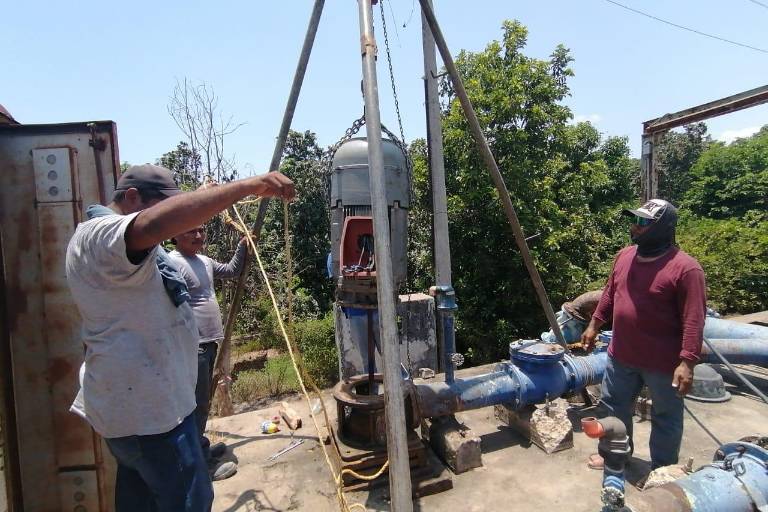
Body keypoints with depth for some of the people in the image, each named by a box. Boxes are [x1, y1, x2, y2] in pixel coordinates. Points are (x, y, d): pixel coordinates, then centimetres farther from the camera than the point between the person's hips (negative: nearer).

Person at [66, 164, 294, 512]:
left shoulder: (110, 240, 16)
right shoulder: (101, 235, -20)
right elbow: (155, 223, -43)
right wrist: (253, 184, -44)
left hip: (134, 401, 11)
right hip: (148, 409, -11)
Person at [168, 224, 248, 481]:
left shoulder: (205, 262, 13)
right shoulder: (172, 263, -15)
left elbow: (232, 271, 29)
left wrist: (242, 246, 18)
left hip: (208, 342, 10)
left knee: (202, 402, 21)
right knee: (198, 405, -1)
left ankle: (201, 447, 36)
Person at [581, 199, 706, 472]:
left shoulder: (685, 268, -19)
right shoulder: (624, 256, 1)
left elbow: (694, 321, -20)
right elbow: (609, 294, 12)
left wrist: (687, 362, -23)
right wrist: (594, 325, 13)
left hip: (663, 363, -6)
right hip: (621, 356, 6)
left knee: (665, 418, 16)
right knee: (614, 406, 21)